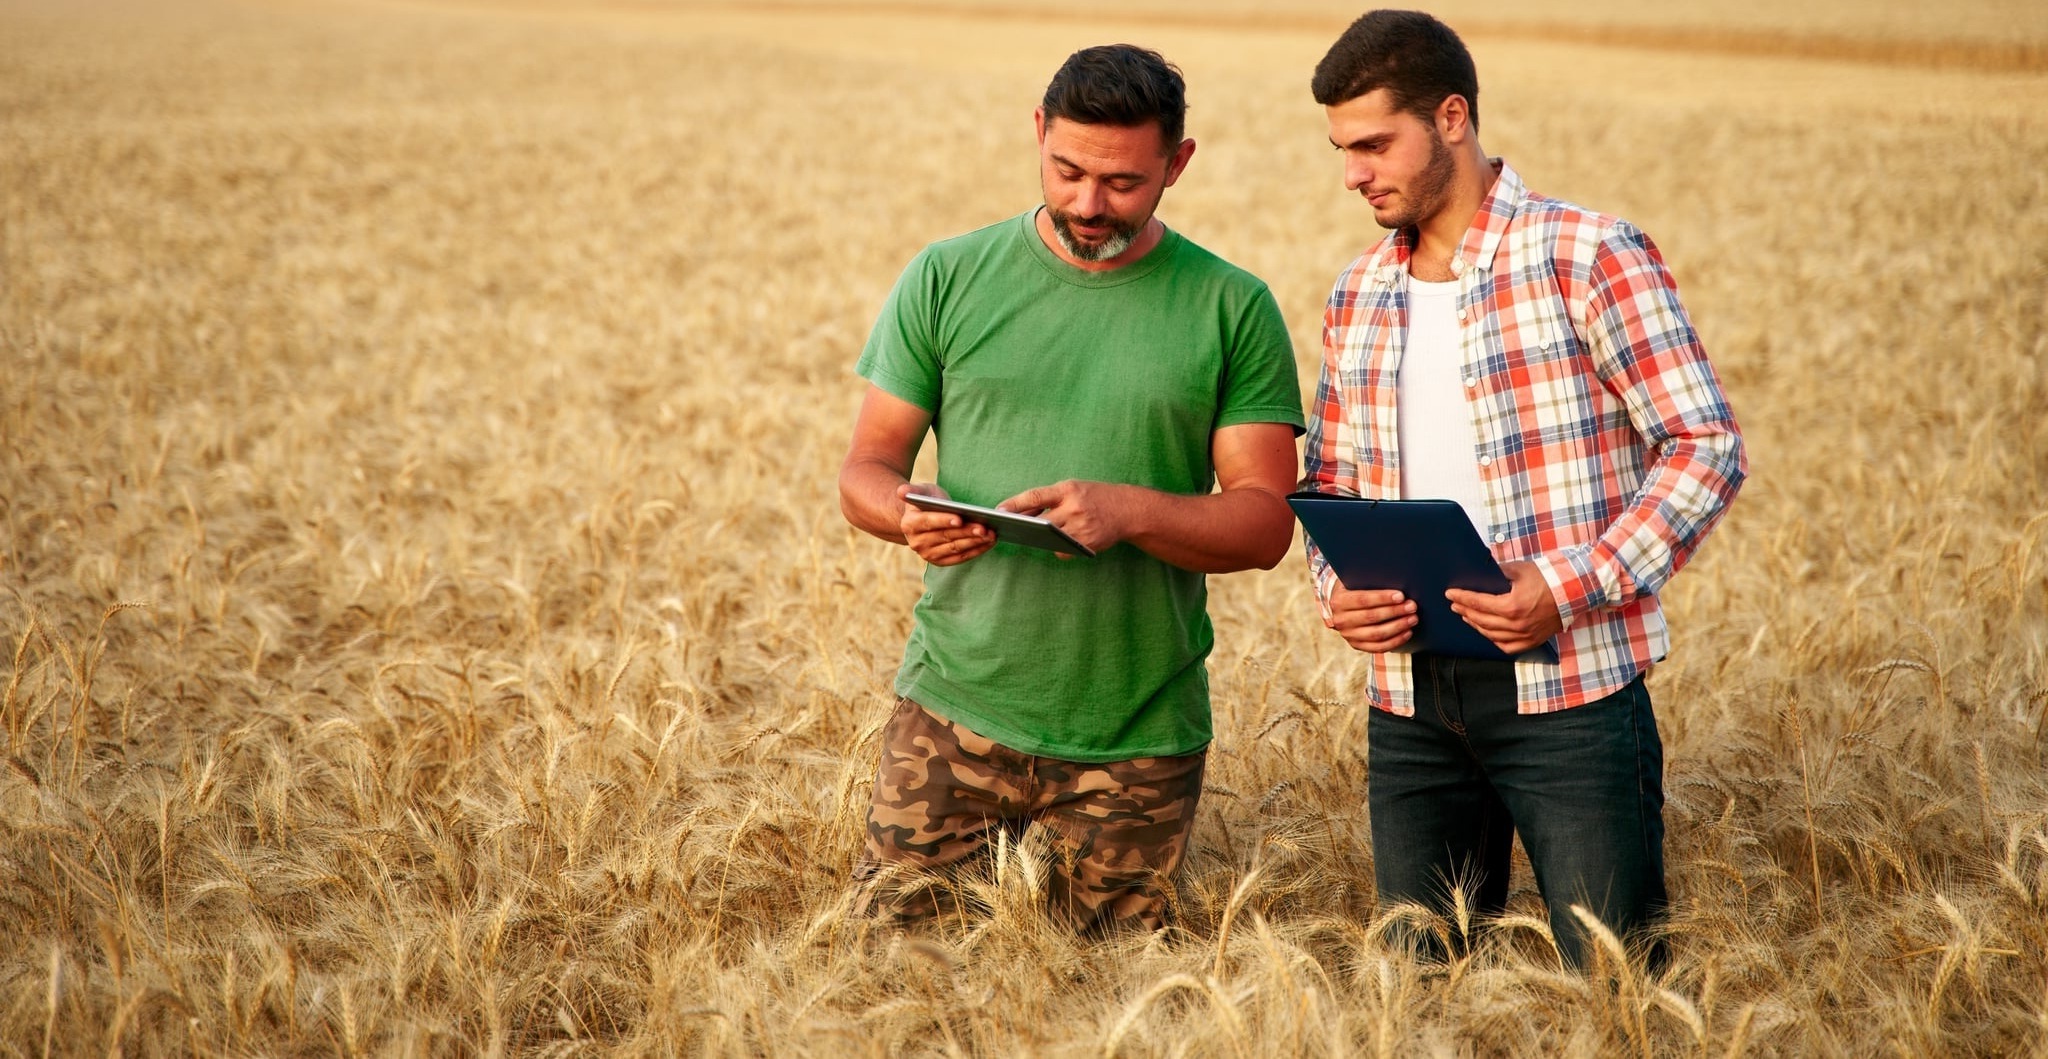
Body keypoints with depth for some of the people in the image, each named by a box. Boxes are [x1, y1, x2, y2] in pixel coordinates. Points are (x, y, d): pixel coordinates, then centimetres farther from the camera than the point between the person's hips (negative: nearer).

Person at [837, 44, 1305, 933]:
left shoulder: (1232, 310, 0)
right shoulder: (949, 278, 2)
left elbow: (1267, 521, -3)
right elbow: (865, 470, 4)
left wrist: (1131, 512, -22)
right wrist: (906, 512, -20)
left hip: (1138, 746, 0)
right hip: (955, 716, 0)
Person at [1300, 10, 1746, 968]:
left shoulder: (1590, 258, -7)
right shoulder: (1357, 297, 12)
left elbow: (1707, 446, -9)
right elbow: (1328, 479, 20)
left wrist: (1573, 589, -20)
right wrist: (1336, 587, -2)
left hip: (1567, 687, -5)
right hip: (1409, 696, 5)